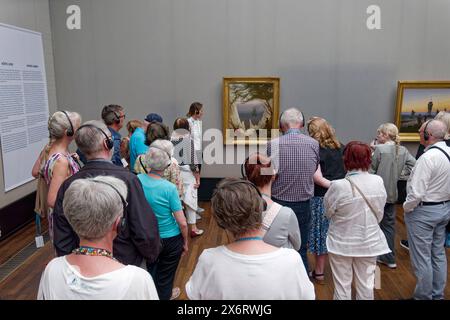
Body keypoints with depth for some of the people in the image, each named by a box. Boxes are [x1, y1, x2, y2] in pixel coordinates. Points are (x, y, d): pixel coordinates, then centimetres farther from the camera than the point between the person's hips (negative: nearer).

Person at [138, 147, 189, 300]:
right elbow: (182, 223, -20)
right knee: (166, 273, 23)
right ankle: (164, 295, 47)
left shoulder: (137, 180, -16)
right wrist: (185, 242, -3)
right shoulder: (169, 188, -25)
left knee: (150, 269, 29)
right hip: (170, 238, -3)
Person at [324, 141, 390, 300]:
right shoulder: (378, 181, -12)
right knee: (366, 285, 18)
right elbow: (380, 214, 0)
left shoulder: (338, 186, -24)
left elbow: (328, 212, -8)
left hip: (342, 243, -3)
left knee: (342, 286, 12)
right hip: (370, 243, 3)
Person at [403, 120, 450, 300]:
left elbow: (417, 192, -25)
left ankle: (423, 296, 17)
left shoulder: (428, 157, -24)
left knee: (421, 258, 4)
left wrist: (406, 207, -9)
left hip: (424, 211, -9)